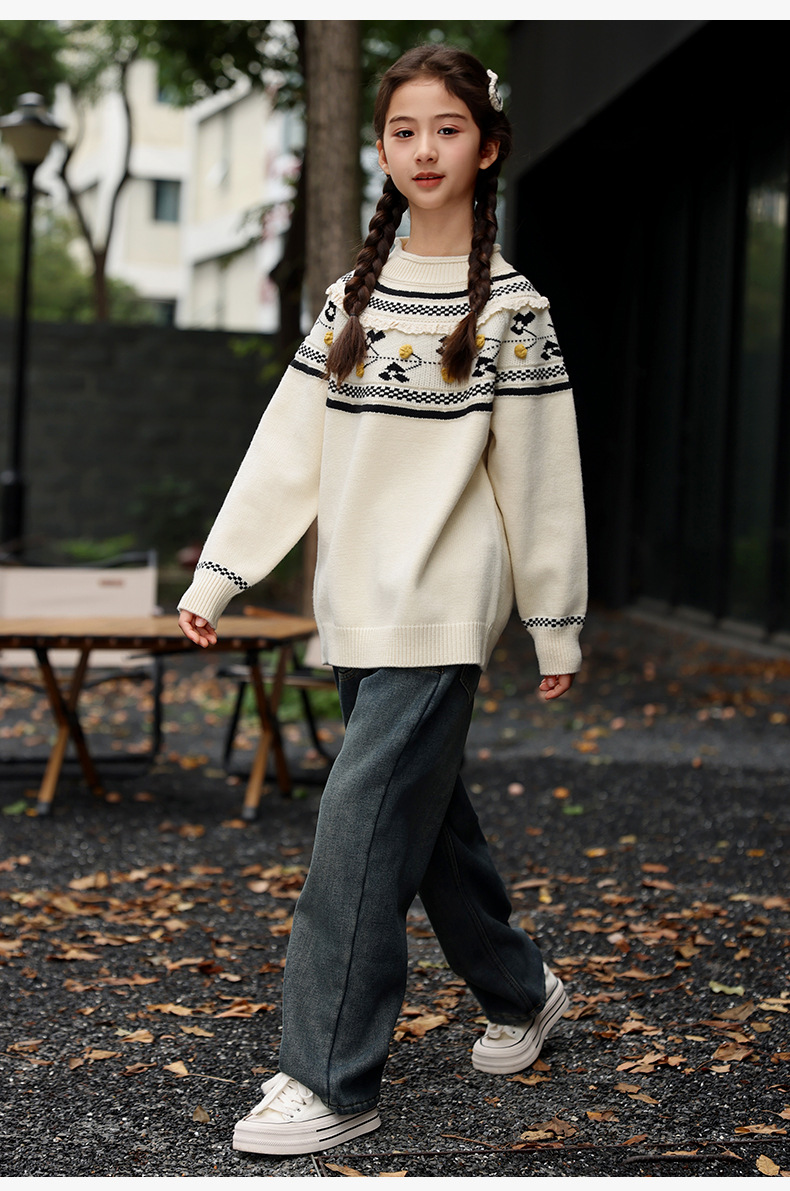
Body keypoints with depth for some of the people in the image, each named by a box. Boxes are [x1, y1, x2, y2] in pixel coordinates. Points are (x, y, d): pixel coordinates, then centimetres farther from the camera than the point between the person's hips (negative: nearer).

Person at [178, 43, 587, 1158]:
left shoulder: (511, 309, -4)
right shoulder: (351, 297, 10)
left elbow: (541, 478, -2)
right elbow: (287, 450, 8)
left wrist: (556, 626, -1)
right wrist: (216, 576, 3)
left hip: (439, 614, -6)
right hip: (358, 607, 6)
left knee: (363, 826, -10)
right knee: (427, 810, 15)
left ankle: (332, 1081, -3)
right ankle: (522, 991, 36)